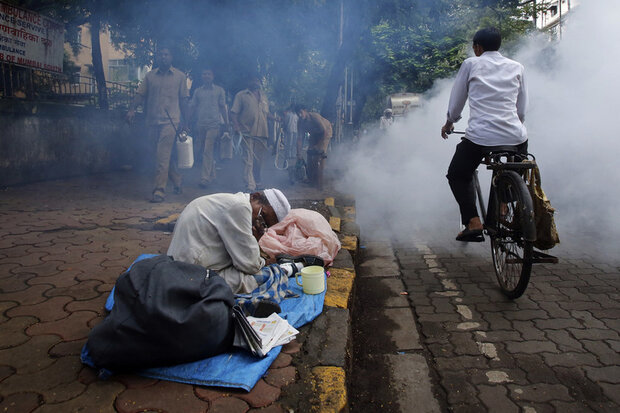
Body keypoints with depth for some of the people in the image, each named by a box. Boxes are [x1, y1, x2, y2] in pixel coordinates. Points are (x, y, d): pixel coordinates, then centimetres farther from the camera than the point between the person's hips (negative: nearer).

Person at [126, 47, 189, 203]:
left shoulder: (180, 76, 7)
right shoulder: (150, 76, 12)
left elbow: (183, 99, 7)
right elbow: (140, 94, 8)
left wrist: (183, 121, 3)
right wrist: (132, 109, -9)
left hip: (170, 121, -4)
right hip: (153, 121, 4)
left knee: (163, 156, -13)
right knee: (166, 155, 12)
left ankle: (159, 190, -14)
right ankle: (177, 180, 32)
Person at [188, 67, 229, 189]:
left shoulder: (219, 90, 8)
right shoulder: (198, 91, 14)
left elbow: (223, 107, 8)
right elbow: (192, 107, 14)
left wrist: (226, 123, 2)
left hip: (214, 124, -4)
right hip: (201, 124, 4)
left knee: (208, 151, -14)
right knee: (207, 152, 10)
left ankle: (205, 178, -17)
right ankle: (212, 175, 23)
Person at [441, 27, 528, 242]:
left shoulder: (471, 64, 7)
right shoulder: (516, 67, 16)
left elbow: (456, 101, 13)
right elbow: (522, 109, 20)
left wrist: (449, 123, 31)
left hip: (480, 136, -3)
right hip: (515, 137, 4)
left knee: (458, 176, 17)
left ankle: (473, 222, 0)